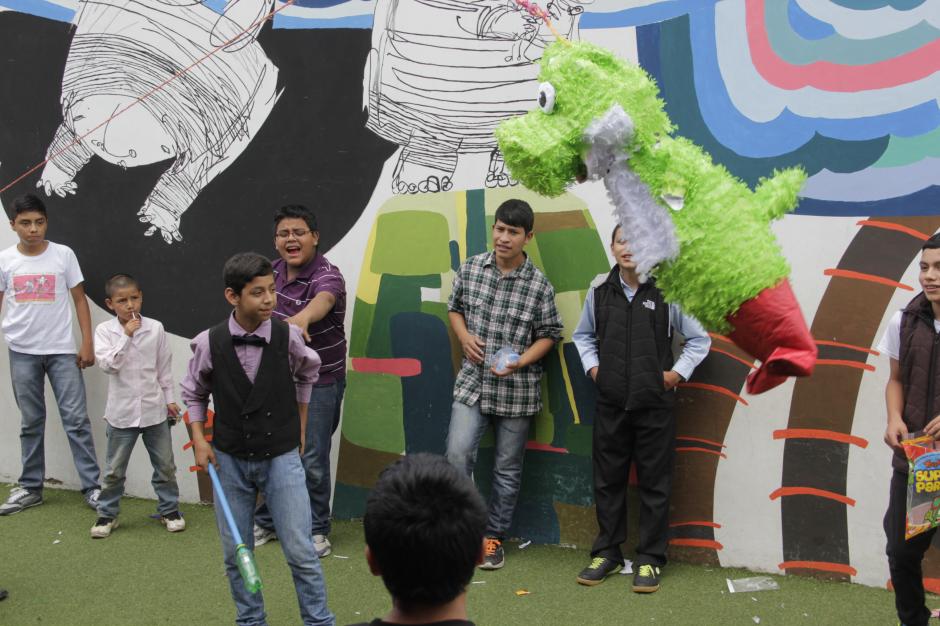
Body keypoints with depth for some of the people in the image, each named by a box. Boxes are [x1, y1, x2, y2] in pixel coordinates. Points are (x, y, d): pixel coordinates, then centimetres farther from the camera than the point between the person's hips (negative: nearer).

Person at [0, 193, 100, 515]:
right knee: (31, 422, 11)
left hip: (62, 350, -1)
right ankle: (30, 488, 19)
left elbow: (79, 299, 2)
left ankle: (92, 486, 3)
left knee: (76, 419, -2)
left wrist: (87, 343, -2)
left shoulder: (63, 255, -2)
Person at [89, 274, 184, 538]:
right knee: (114, 469, 9)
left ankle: (169, 509, 25)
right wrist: (126, 335, -24)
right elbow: (108, 364, -19)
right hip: (122, 412, -1)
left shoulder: (155, 328, -3)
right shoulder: (104, 331, -7)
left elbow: (164, 367, 5)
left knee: (165, 465, 10)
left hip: (154, 410, 1)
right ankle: (107, 514, 24)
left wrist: (169, 398, 8)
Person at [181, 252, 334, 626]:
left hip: (281, 457, -1)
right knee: (235, 554, 11)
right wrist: (199, 439, -4)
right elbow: (194, 393, 7)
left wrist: (300, 424, 15)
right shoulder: (209, 343, -11)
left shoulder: (287, 336, -11)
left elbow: (307, 374, 12)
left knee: (300, 552, -2)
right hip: (230, 459, 1)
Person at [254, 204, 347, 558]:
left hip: (319, 382, -6)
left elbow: (323, 300, -47)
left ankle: (316, 530, 18)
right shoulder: (272, 271, 0)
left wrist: (302, 317, -70)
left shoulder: (327, 276, -22)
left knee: (313, 460, -1)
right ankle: (266, 522, 32)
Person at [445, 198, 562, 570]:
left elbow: (549, 334, 0)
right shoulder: (470, 268, 0)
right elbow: (455, 307, 14)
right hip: (472, 382, 2)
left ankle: (494, 537, 25)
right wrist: (464, 337, -5)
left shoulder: (539, 285, -8)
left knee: (508, 469, 9)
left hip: (516, 390, -1)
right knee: (457, 454, -11)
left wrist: (520, 362, -16)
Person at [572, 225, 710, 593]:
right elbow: (583, 335, 20)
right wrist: (592, 367, 7)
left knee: (654, 483, 5)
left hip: (655, 405, -3)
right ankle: (607, 553, 23)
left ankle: (650, 559, 16)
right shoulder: (599, 293, 3)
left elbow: (699, 339, 4)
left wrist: (677, 373, -3)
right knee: (607, 480, 10)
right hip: (610, 404, 3)